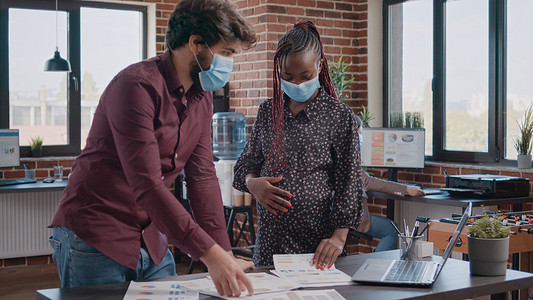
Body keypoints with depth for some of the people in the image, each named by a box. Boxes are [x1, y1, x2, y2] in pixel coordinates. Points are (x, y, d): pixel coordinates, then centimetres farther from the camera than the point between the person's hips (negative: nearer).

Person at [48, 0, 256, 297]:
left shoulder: (202, 96, 6)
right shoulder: (137, 85, -22)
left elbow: (203, 177, 2)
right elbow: (147, 185, -29)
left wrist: (225, 253, -8)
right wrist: (209, 253, -33)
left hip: (152, 243, 8)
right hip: (96, 242, -7)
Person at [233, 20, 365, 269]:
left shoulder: (339, 116, -3)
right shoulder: (268, 111, 9)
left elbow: (348, 183, -4)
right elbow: (246, 164, 16)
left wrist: (338, 237, -14)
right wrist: (252, 182, -7)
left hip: (315, 239, -3)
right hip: (270, 237, 3)